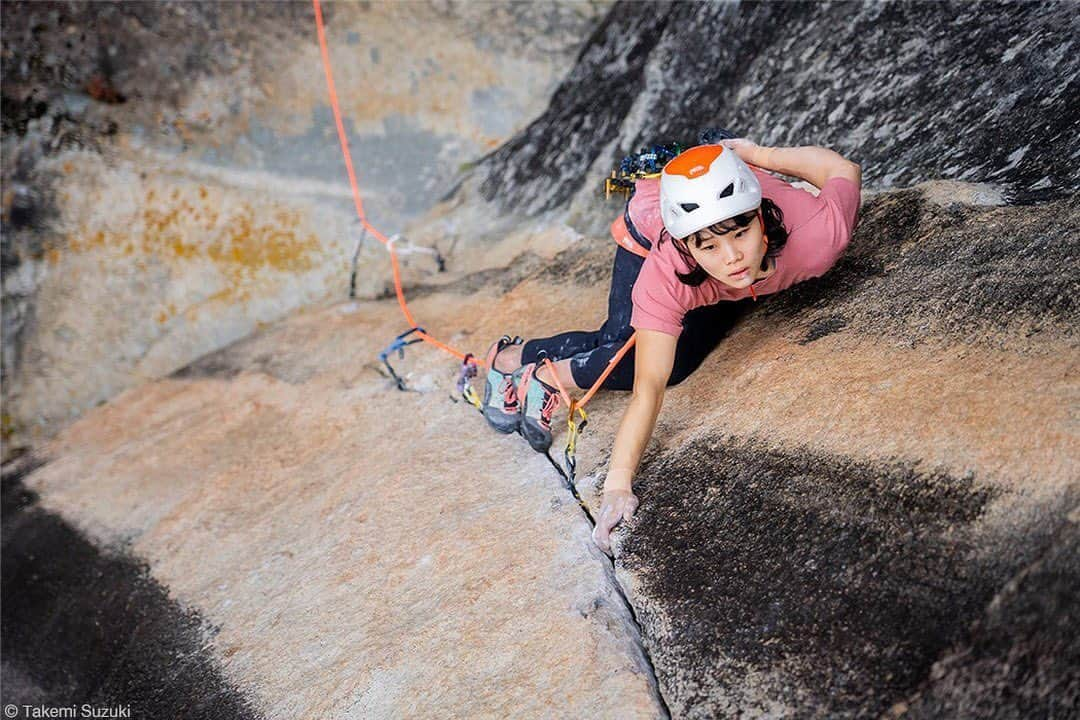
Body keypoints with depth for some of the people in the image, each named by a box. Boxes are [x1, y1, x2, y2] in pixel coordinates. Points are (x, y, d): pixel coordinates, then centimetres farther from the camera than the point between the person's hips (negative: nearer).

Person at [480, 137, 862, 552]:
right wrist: (618, 484, -48)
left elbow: (844, 170, -20)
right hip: (649, 228, -3)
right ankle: (508, 359, 12)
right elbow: (649, 387, -42)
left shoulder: (816, 237, -43)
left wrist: (757, 155, -24)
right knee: (623, 344, -15)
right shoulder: (665, 277, -46)